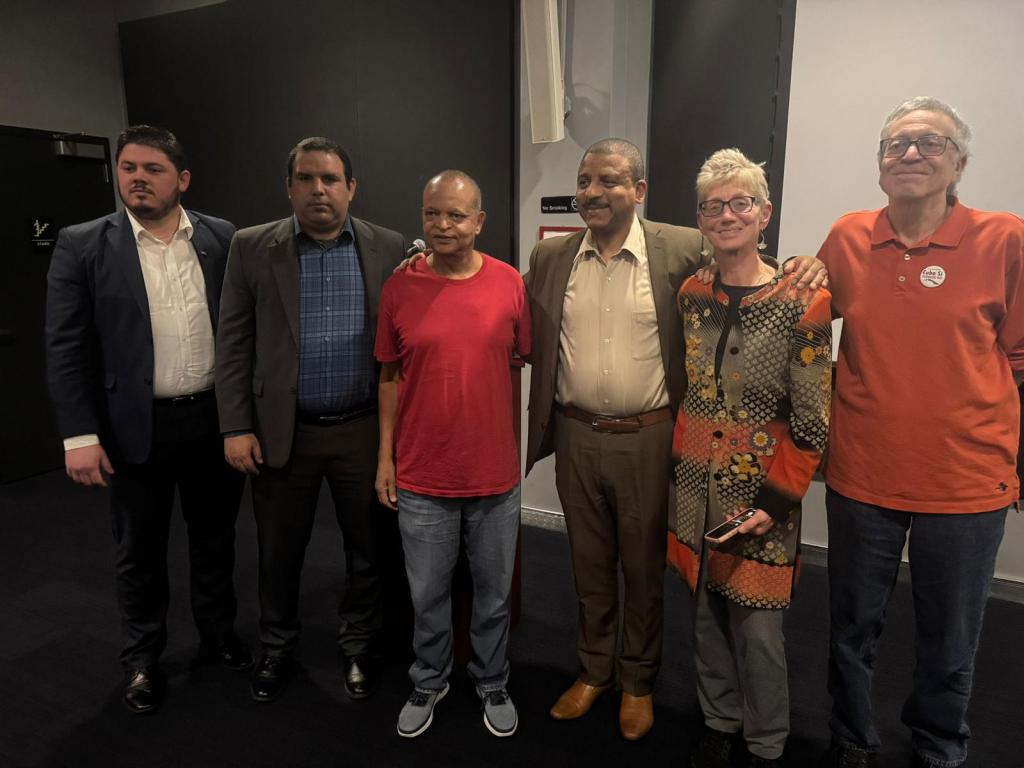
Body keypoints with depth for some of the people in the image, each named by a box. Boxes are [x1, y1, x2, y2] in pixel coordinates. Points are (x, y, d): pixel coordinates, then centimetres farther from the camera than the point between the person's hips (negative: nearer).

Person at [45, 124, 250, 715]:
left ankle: (219, 634, 39)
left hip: (215, 420, 1)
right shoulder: (82, 246, -4)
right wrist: (80, 435, -11)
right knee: (140, 551, 15)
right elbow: (67, 349, -6)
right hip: (137, 427, -1)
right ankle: (143, 659, 36)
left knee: (215, 537, 17)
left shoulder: (225, 239, 0)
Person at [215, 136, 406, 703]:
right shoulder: (252, 248, 0)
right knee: (278, 552, 15)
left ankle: (359, 645, 37)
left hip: (365, 430, 0)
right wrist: (236, 428, -4)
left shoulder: (388, 249, 0)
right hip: (281, 432, 0)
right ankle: (276, 648, 39)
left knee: (367, 550, 13)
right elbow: (233, 344, 0)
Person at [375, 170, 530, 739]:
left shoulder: (509, 283, -4)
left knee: (494, 593, 17)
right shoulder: (399, 288, -4)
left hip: (495, 474, 1)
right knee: (428, 595, 16)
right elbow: (390, 377, 3)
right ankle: (428, 684, 40)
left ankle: (493, 685, 41)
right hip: (421, 476, 0)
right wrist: (385, 457, 2)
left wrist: (530, 444, 2)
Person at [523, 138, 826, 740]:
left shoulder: (684, 249, -7)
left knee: (644, 567, 15)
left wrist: (804, 269, -16)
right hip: (576, 438, 3)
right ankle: (593, 671, 42)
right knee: (589, 565, 19)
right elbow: (531, 343, 10)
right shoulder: (550, 257, 3)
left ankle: (638, 682, 38)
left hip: (646, 440, -2)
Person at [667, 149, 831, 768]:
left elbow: (813, 422, -10)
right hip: (697, 487, 5)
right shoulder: (692, 295, 4)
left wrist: (775, 500, -14)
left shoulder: (800, 303, -10)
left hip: (763, 491, -4)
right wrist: (680, 464, 11)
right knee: (707, 613, 17)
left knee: (758, 626, 6)